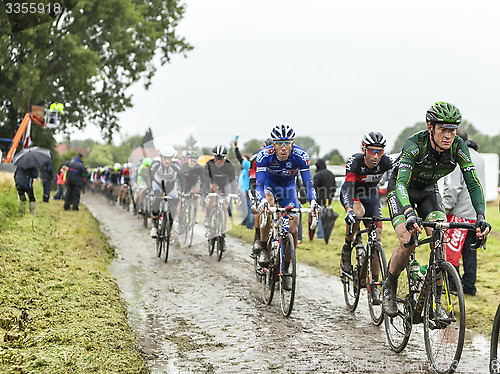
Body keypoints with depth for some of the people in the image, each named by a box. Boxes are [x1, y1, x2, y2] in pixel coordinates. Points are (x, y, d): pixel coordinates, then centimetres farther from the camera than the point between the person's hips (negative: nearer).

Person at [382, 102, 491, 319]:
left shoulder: (458, 147, -24)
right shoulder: (415, 144, -35)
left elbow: (473, 184, -25)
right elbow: (401, 183, -44)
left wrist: (481, 217, -41)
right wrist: (410, 213, -61)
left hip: (429, 191, 4)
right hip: (402, 189, -3)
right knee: (408, 242, -23)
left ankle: (435, 300, -8)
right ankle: (389, 286, 4)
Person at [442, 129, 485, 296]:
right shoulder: (479, 157, 17)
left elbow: (453, 188, -17)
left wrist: (444, 209, -13)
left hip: (460, 212, -8)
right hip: (477, 213, 8)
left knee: (450, 250, -2)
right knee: (470, 251, 11)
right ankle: (469, 287, 12)